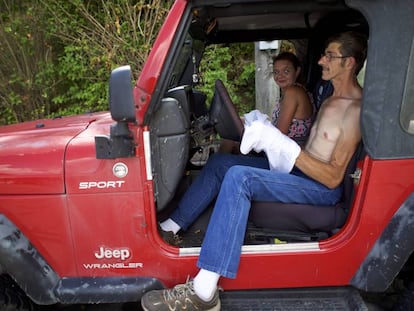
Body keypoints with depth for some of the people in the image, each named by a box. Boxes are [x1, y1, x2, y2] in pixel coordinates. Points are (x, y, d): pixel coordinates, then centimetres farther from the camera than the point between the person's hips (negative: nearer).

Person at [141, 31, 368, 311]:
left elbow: (333, 177, -20)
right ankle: (172, 226, 7)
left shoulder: (356, 109, -15)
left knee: (238, 177, -33)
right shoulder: (331, 101, 16)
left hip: (323, 189, -10)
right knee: (220, 162, 3)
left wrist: (287, 146, -25)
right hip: (297, 171, 10)